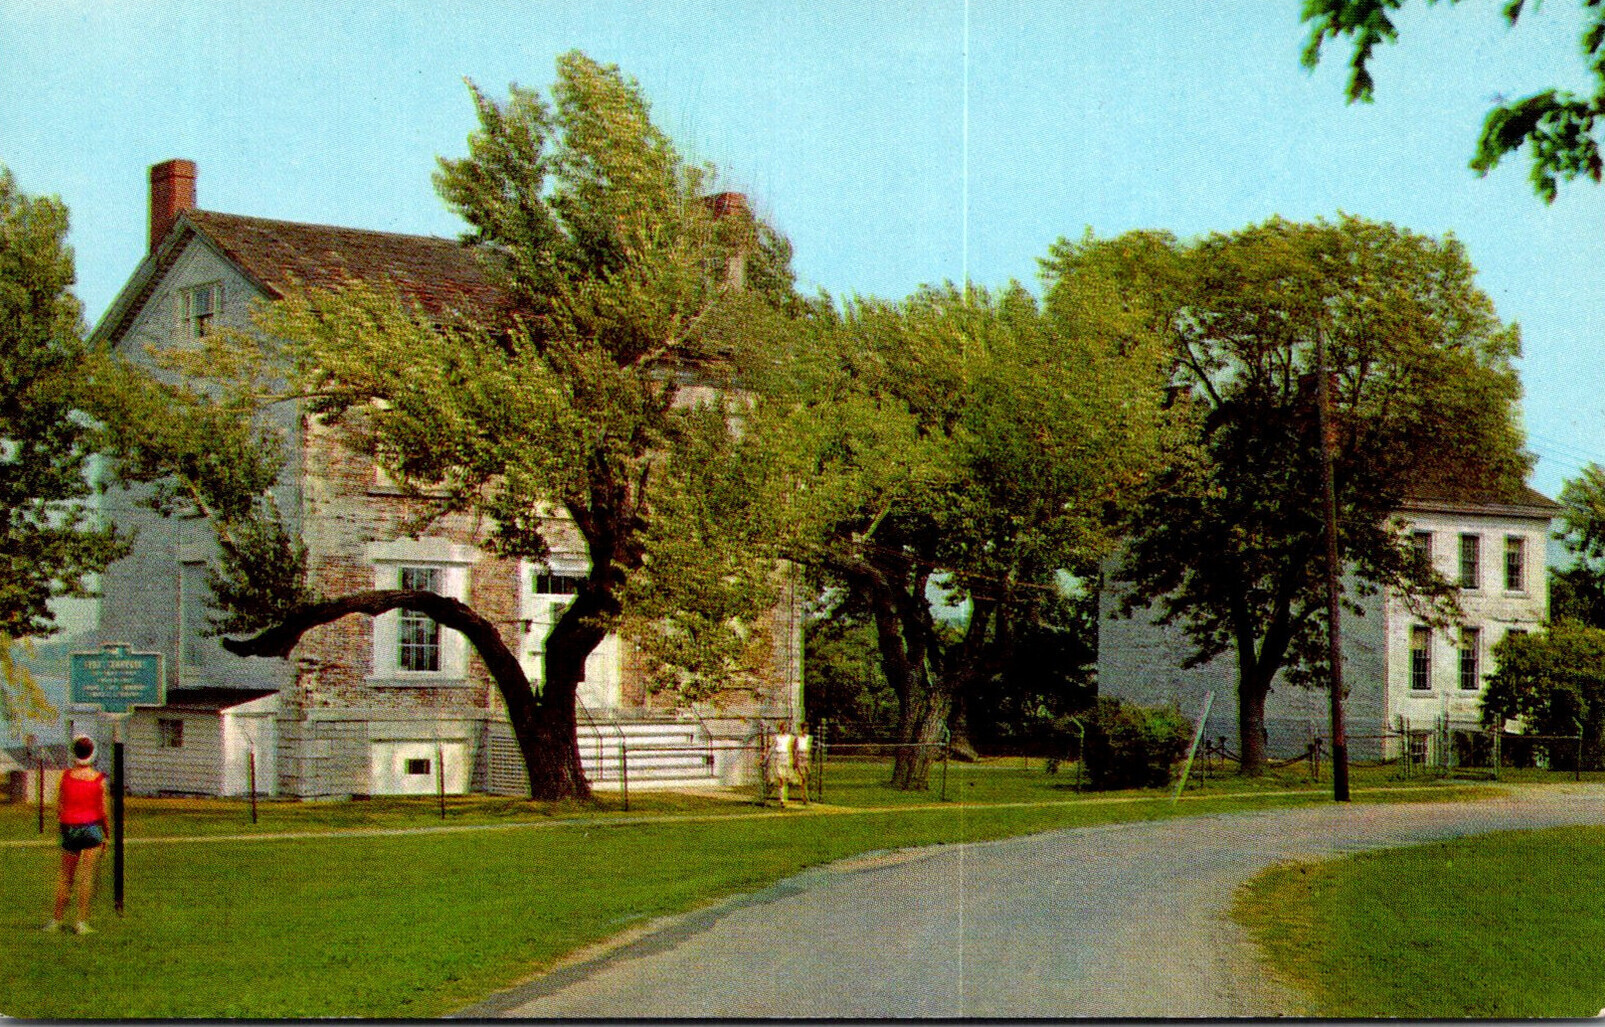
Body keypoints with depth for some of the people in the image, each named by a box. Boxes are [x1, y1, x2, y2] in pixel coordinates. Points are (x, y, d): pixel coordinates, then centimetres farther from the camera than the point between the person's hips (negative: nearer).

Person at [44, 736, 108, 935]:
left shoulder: (66, 776, -3)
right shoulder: (99, 779, -6)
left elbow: (59, 808, 0)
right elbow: (103, 811, -3)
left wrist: (64, 826, 15)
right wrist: (107, 834, 9)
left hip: (70, 828, 2)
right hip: (91, 827, -2)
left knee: (66, 876, 12)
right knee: (87, 876, 1)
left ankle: (56, 920, 15)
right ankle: (82, 922, -2)